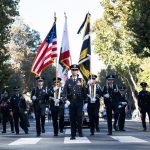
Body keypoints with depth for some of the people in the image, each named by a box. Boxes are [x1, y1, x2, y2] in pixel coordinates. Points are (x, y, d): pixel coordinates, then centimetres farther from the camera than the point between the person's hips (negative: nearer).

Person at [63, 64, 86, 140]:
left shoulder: (81, 80, 8)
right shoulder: (68, 81, 9)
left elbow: (84, 91, 10)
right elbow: (64, 92, 2)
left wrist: (84, 99, 7)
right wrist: (66, 100, -11)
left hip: (79, 101, -1)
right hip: (71, 102, 1)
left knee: (79, 116, -12)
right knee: (72, 118, 2)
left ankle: (80, 131, 8)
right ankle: (73, 135, 7)